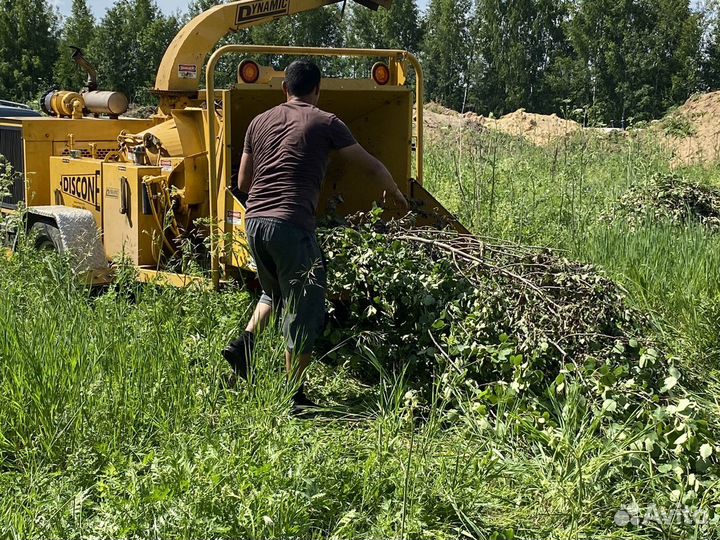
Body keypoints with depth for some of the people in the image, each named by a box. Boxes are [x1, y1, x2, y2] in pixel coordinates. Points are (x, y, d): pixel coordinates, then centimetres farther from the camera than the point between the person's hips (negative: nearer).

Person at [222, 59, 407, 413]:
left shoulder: (259, 122, 17)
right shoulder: (325, 123, 3)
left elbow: (243, 182, 22)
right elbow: (371, 168, 7)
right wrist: (397, 195, 25)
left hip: (254, 220, 6)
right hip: (292, 224, -6)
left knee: (274, 293, 30)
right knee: (303, 309, 5)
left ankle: (244, 343, 9)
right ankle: (293, 394, 9)